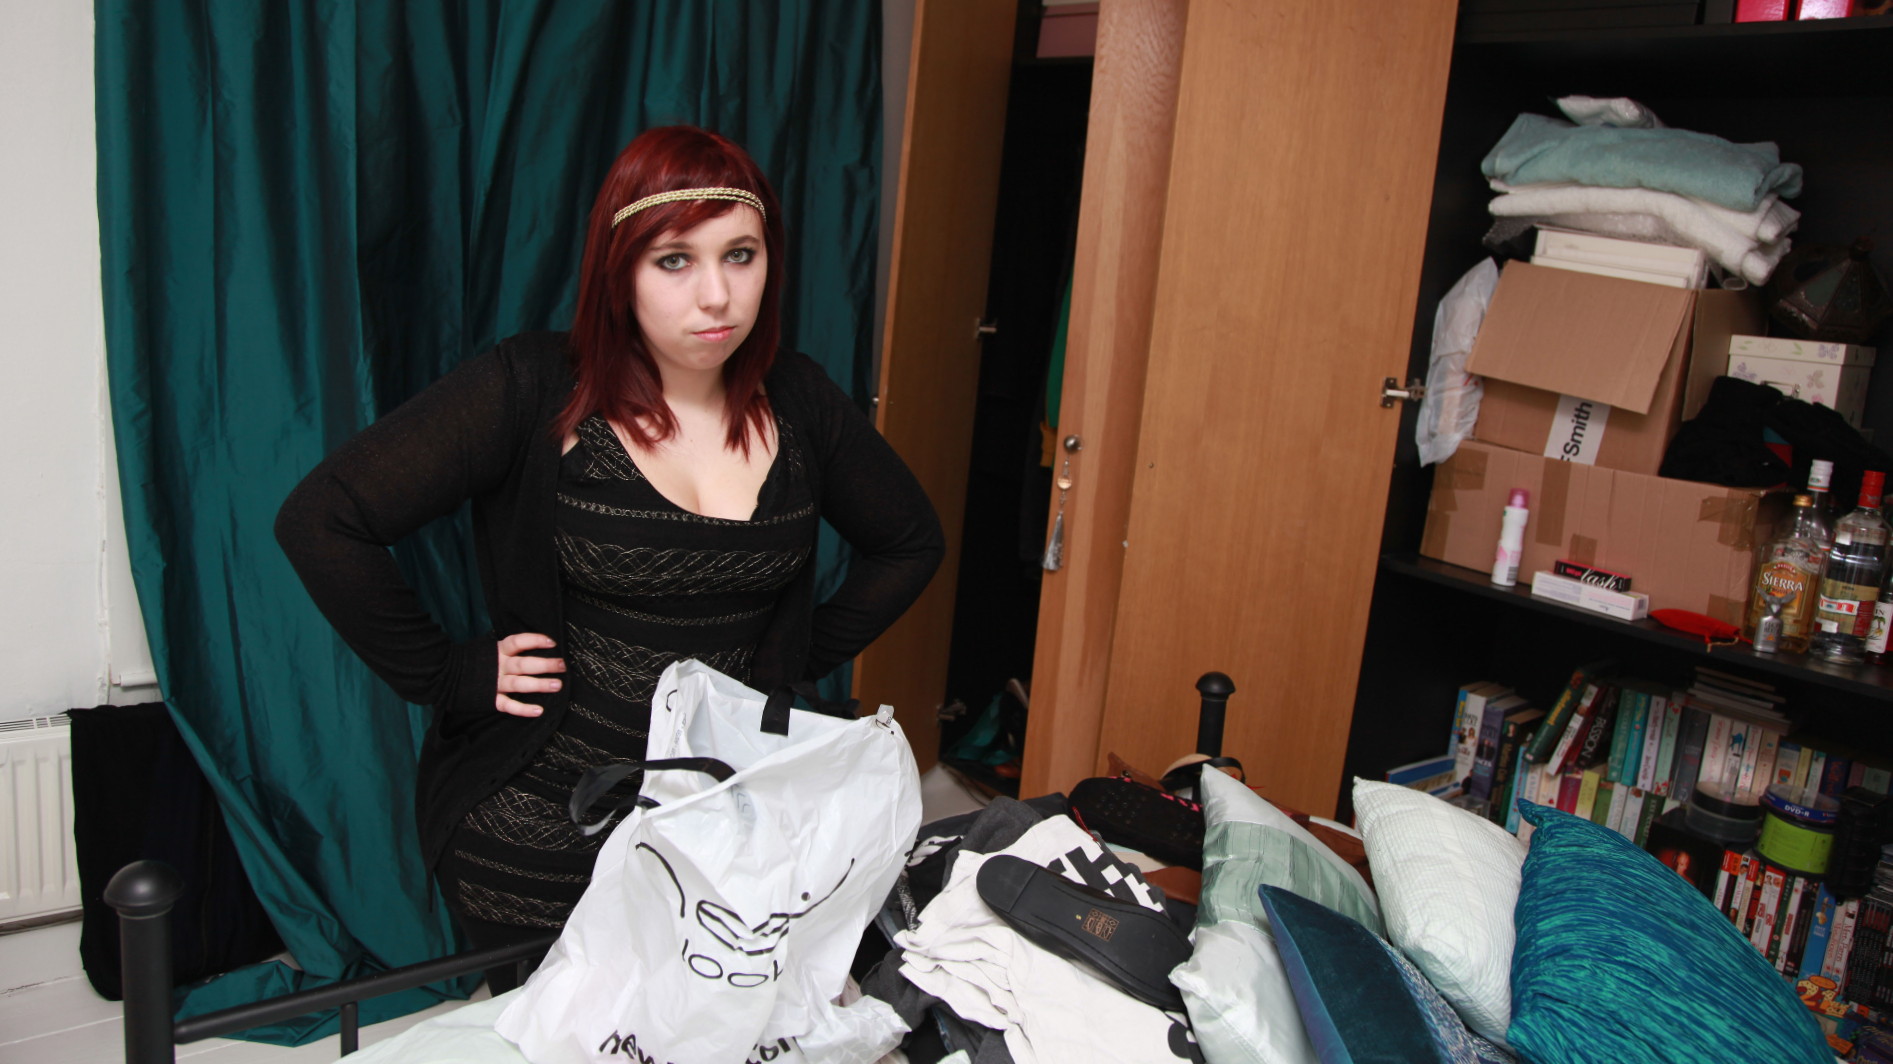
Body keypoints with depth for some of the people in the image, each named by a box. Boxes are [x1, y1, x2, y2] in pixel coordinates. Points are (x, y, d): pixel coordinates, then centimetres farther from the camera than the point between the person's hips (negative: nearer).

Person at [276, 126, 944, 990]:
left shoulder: (797, 402, 0)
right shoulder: (532, 392, -13)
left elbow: (910, 542, 13)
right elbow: (320, 520, -15)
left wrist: (805, 656, 4)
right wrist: (447, 677, -13)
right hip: (538, 834, -3)